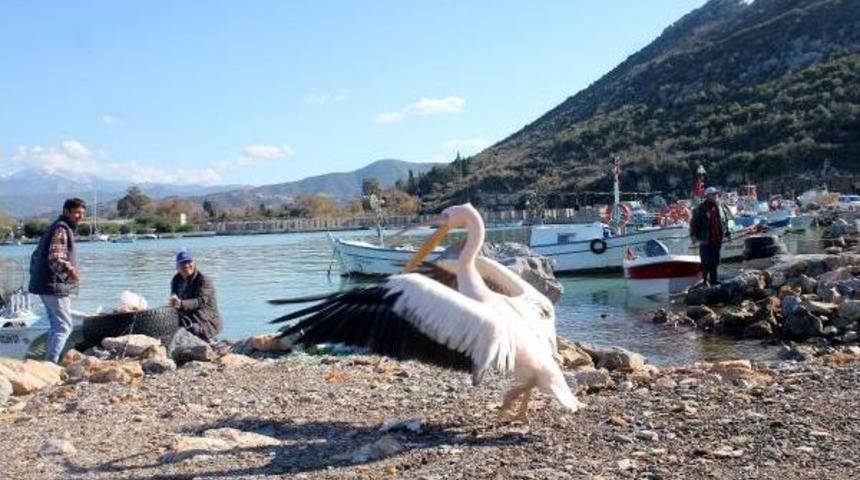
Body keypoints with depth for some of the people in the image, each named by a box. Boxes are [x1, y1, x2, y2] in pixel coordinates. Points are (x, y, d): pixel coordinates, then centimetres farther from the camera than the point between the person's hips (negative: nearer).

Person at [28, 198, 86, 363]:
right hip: (56, 286, -10)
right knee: (64, 327, -10)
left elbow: (37, 255, 25)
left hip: (45, 285, 10)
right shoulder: (61, 229, -13)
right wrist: (69, 269, -42)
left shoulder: (54, 227, 19)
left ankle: (49, 361, 20)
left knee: (56, 326, 17)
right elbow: (55, 257, -27)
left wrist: (36, 275, 32)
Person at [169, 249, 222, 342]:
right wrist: (174, 300, -23)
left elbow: (201, 301, -24)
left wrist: (181, 304, -41)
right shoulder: (176, 280, 13)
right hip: (185, 318, 7)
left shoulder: (204, 280, -10)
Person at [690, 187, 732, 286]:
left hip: (717, 239, 5)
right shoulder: (701, 209, -5)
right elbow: (694, 223, -4)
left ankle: (714, 279, 21)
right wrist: (694, 235, -11)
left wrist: (727, 234, 16)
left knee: (715, 261, 11)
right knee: (706, 262, -4)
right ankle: (705, 280, 5)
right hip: (705, 240, -5)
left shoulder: (721, 208, 9)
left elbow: (726, 222, 19)